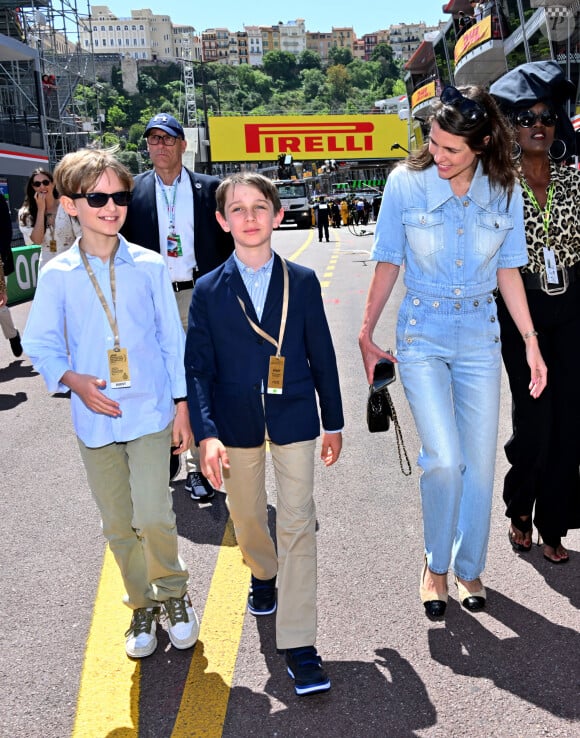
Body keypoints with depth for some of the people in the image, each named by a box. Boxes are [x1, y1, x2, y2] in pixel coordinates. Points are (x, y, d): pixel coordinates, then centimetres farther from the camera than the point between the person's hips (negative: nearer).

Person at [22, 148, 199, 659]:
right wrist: (73, 380, -15)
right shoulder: (57, 275, -1)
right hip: (94, 417, 2)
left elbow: (172, 337, 2)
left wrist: (182, 404, 1)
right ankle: (143, 606, 32)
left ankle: (174, 592, 20)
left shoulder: (150, 266, -2)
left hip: (150, 411, -1)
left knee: (153, 516, -9)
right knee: (118, 524, 11)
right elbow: (40, 342, 3)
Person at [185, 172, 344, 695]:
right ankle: (264, 574, 52)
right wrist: (206, 433, -16)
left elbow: (321, 355, 2)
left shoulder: (302, 281, -2)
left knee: (298, 522, -4)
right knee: (247, 516, 18)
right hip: (236, 423, 1)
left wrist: (333, 422, 5)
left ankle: (299, 643, 5)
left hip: (293, 417, -1)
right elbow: (198, 367, -5)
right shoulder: (209, 290, -3)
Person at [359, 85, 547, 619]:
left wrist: (531, 342, 5)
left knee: (479, 462, 7)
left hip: (480, 338, 3)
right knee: (444, 460, -12)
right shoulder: (406, 184, -9)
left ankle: (469, 566, 29)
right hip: (422, 337, -2)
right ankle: (435, 564, 15)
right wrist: (366, 334, 3)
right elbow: (388, 264, -1)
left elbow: (508, 271, 5)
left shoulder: (505, 191, -3)